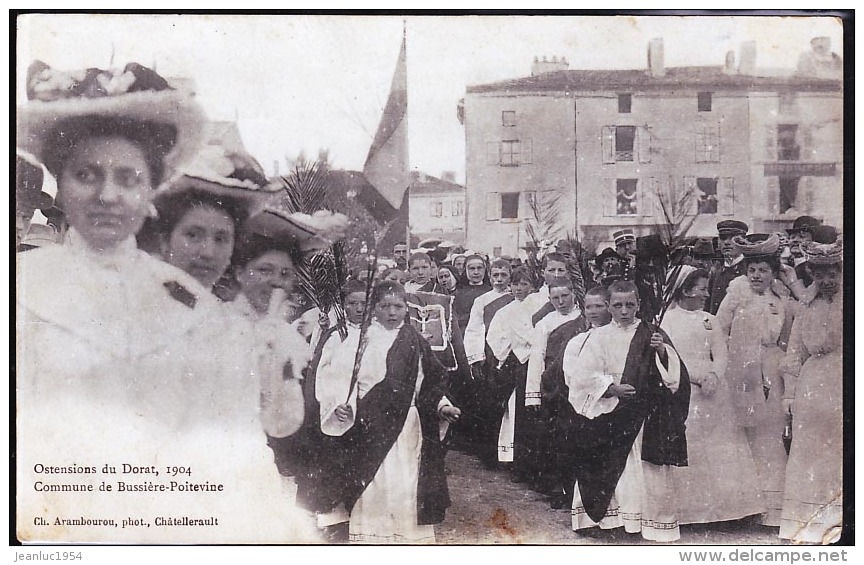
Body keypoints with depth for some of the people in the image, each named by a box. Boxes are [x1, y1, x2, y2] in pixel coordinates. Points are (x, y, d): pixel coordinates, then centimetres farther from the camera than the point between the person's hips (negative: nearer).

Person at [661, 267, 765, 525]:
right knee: (685, 449, -6)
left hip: (713, 387, 5)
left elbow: (720, 353, 8)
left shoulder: (709, 320, 17)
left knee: (720, 446, 1)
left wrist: (713, 375, -12)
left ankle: (720, 503, 6)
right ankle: (689, 507, -1)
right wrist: (699, 377, -15)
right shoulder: (667, 319, 1)